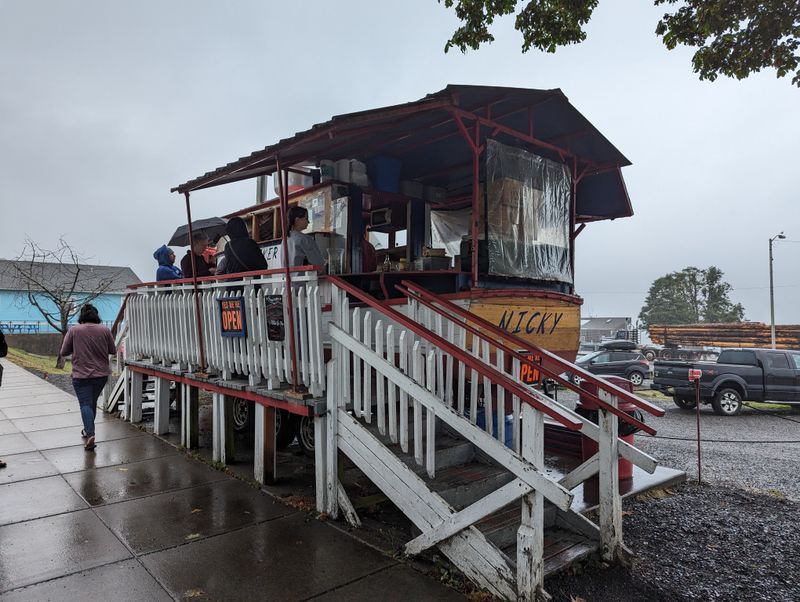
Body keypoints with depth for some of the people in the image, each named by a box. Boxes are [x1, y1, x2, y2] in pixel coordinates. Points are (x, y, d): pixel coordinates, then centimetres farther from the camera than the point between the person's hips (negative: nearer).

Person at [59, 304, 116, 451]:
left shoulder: (73, 330, -6)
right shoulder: (105, 330, -2)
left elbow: (64, 352, -1)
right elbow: (113, 351, 4)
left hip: (81, 375, -3)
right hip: (101, 374, 3)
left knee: (86, 404, -3)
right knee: (92, 402, 19)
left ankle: (90, 434, -17)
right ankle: (87, 430, 32)